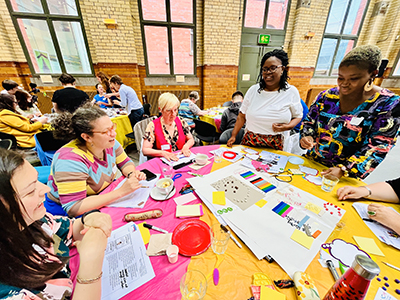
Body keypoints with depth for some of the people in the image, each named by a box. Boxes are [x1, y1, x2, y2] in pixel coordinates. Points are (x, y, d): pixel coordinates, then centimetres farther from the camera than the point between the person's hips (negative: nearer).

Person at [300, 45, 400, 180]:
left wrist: (344, 170, -23)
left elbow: (377, 148, -11)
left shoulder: (388, 104, -7)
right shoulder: (327, 95, 0)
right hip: (311, 162, 3)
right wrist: (306, 137, -14)